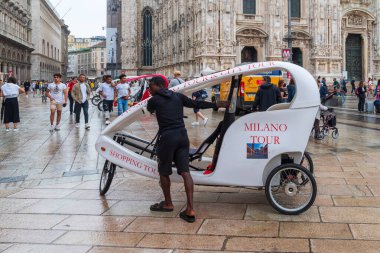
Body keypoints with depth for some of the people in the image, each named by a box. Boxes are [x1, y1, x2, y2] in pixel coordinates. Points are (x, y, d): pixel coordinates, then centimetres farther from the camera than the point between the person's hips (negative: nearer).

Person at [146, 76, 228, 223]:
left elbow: (149, 109, 23)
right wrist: (217, 105, 25)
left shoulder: (154, 100, 1)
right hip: (182, 136, 5)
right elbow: (196, 104, 15)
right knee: (185, 171, 0)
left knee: (163, 172, 14)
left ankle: (168, 204, 28)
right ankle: (190, 210, -7)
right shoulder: (177, 96, 12)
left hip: (167, 138, -4)